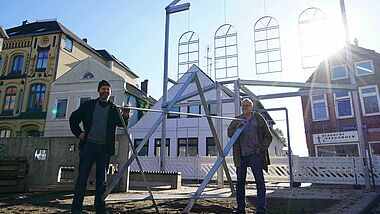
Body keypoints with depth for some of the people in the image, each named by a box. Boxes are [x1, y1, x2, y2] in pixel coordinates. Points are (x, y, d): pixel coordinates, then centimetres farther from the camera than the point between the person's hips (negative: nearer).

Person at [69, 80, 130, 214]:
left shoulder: (114, 109, 7)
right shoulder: (89, 105, 7)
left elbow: (121, 124, -7)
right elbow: (74, 118, 14)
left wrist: (125, 116, -27)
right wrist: (78, 133, 3)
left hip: (105, 147, 1)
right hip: (88, 145, -1)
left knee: (102, 180, 7)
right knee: (82, 177, -1)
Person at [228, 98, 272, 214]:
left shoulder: (258, 118, 5)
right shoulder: (237, 120, 13)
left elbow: (268, 136, 6)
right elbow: (230, 134, 5)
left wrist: (261, 148, -8)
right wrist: (237, 129, -14)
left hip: (254, 154, -3)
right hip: (241, 155, 3)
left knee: (259, 181, -4)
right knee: (240, 182, 9)